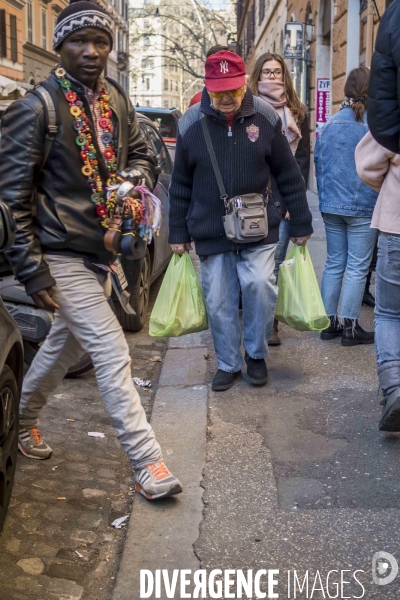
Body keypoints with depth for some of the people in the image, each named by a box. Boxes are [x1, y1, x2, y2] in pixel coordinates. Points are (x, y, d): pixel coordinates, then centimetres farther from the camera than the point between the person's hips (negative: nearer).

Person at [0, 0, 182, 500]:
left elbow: (139, 154, 21)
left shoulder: (116, 101, 6)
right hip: (62, 257, -7)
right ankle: (147, 464, -1)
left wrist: (135, 183, -4)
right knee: (113, 355, -9)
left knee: (64, 345, 22)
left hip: (101, 252, 7)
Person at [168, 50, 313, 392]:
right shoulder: (191, 123, -4)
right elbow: (180, 185, 5)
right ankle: (228, 364, 25)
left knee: (260, 286, -16)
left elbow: (289, 177, 2)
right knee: (219, 303, 4)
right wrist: (178, 232, 7)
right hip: (210, 233, 1)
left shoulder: (265, 117, -4)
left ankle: (256, 354, 10)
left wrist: (301, 225, 4)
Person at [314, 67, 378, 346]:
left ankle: (329, 322, 17)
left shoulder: (329, 125, 5)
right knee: (357, 268, 2)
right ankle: (350, 327, 7)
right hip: (363, 208, -5)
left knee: (333, 264, 13)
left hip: (331, 206, 5)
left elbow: (318, 163, 10)